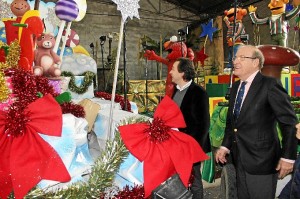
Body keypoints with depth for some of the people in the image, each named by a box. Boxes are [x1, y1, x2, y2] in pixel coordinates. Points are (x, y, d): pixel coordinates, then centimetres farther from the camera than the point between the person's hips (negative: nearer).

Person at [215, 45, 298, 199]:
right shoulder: (235, 87, 9)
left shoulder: (270, 84, -13)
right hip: (240, 159, 7)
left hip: (261, 160, -6)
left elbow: (289, 123, -12)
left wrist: (288, 157, -12)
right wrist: (225, 146, 6)